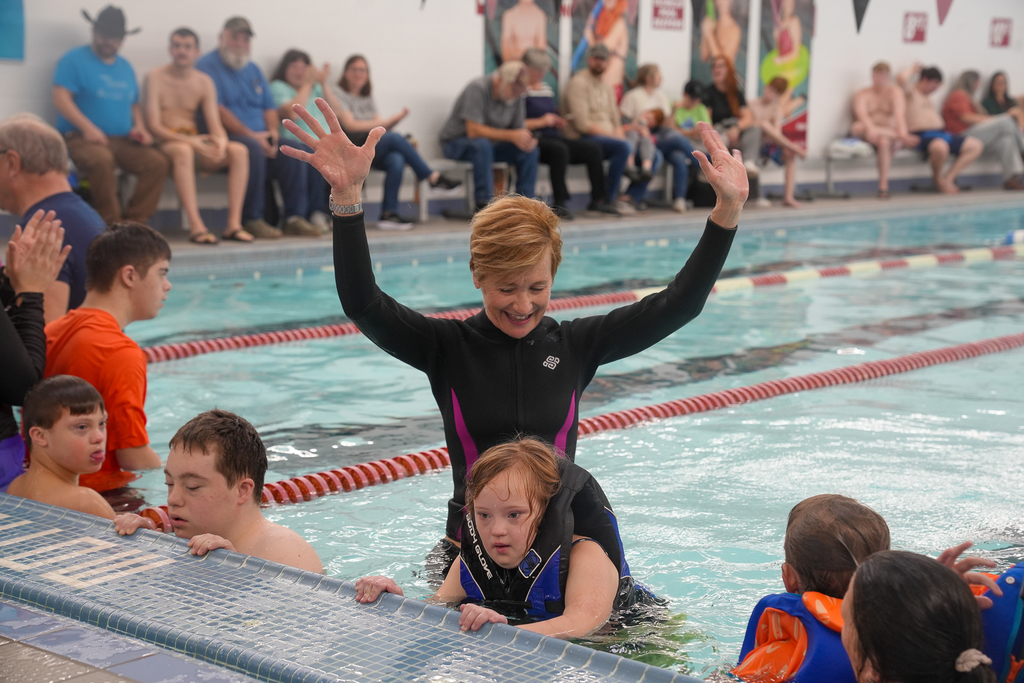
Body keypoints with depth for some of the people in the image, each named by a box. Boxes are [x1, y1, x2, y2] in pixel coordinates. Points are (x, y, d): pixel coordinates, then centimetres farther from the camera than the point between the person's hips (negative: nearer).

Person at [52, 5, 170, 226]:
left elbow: (134, 104, 28)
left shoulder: (125, 67, 22)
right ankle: (111, 224, -28)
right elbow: (61, 98, -8)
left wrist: (139, 126, 5)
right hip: (82, 138, -5)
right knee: (102, 160, -40)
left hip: (123, 141, 5)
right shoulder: (75, 59, 3)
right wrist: (87, 127, -21)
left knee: (158, 162, -22)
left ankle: (135, 222, -20)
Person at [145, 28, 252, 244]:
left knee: (239, 150, -23)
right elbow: (154, 126, -9)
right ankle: (196, 226, -47)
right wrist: (188, 140, -23)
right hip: (166, 143, -5)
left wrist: (221, 140, -20)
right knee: (183, 151, -41)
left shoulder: (204, 82, 13)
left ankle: (234, 224, -30)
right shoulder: (156, 77, -1)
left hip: (194, 141, 5)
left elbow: (215, 124, 6)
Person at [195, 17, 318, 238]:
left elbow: (270, 107, 20)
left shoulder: (253, 70, 22)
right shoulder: (207, 66, -2)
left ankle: (295, 217, -17)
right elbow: (216, 110, -13)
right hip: (228, 137, -7)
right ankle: (251, 220, -29)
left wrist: (272, 132, -3)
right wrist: (251, 135, -18)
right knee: (252, 149, -36)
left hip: (260, 137, 7)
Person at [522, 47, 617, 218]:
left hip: (554, 137, 9)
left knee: (592, 149, -5)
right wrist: (540, 122, -18)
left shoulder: (546, 88, 22)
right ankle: (560, 203, -34)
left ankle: (598, 199, -3)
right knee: (559, 149, -38)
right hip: (535, 140, -9)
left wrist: (558, 122, 10)